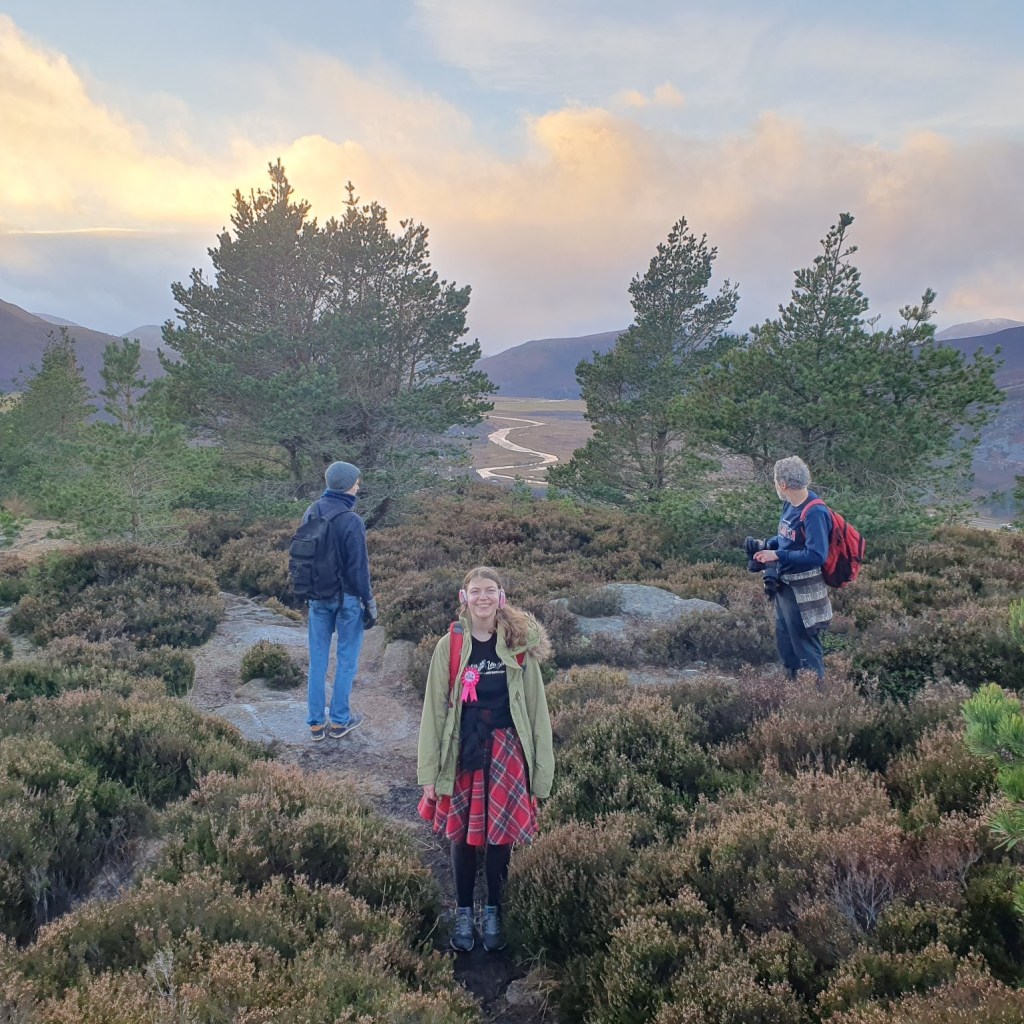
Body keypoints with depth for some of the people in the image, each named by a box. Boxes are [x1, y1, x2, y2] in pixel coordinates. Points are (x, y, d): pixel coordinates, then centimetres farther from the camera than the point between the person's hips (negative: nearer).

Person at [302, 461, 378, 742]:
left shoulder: (311, 513, 0)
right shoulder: (351, 521, -21)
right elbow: (359, 567, -17)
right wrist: (369, 603, -7)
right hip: (347, 597, -6)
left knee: (317, 658, 13)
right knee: (347, 658, 10)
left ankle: (316, 722, 21)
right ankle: (339, 720, 19)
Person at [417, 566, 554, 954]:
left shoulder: (520, 645, -5)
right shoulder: (449, 647, -6)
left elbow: (536, 708, -1)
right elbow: (434, 710, -1)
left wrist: (540, 771, -1)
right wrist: (429, 772, -1)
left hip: (507, 752, 0)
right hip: (463, 753, 0)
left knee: (500, 835, 9)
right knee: (462, 835, 11)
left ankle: (492, 913, 32)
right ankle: (463, 914, 33)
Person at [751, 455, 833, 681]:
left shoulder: (814, 513, -24)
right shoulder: (789, 505, 1)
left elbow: (816, 556, -27)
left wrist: (777, 555, -26)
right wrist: (766, 545, 0)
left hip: (802, 592, -9)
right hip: (783, 586, 9)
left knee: (805, 648, 4)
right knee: (785, 643, 22)